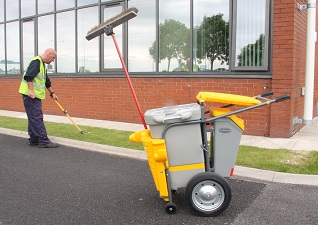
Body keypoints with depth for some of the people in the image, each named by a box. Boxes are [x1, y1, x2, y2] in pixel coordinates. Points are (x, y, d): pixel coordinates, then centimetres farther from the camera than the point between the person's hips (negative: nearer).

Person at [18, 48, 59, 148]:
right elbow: (28, 76, -24)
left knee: (34, 118, 13)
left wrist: (52, 93, 31)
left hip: (36, 95, 11)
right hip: (30, 95, -11)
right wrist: (31, 90, -27)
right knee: (37, 118, -10)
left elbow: (46, 81, 28)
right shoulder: (36, 61, -12)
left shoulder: (42, 64, 21)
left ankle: (34, 139, 20)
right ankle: (43, 141, -9)